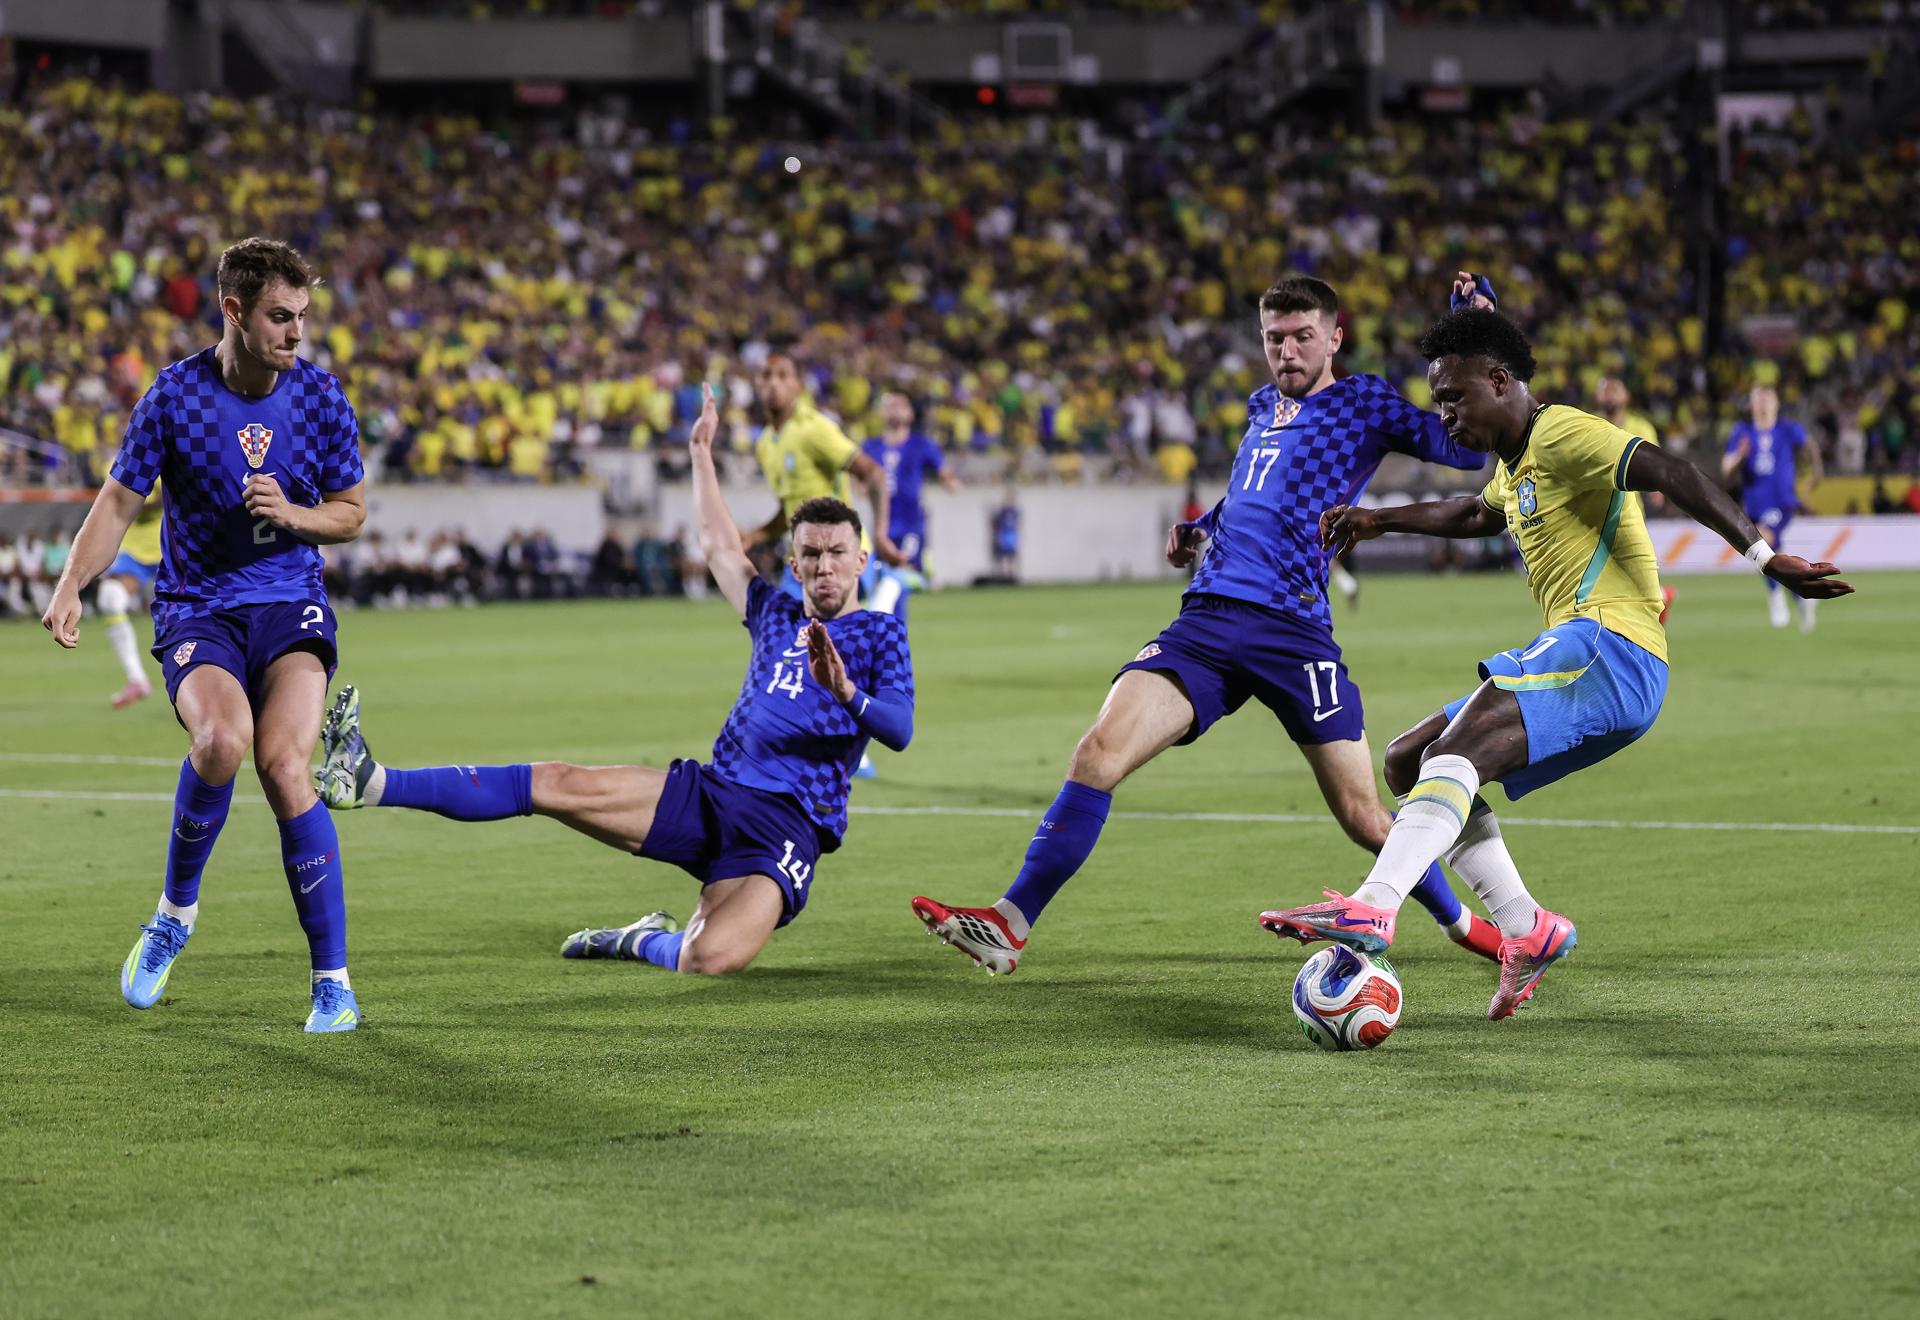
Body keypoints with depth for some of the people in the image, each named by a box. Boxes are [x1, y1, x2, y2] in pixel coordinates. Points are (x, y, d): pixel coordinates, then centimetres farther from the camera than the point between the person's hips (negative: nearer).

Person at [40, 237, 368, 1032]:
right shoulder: (175, 395, -5)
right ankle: (176, 909, -2)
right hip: (196, 607, -1)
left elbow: (350, 513, 10)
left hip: (291, 604, 1)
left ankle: (333, 981, -13)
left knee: (283, 764, -23)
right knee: (221, 738, -31)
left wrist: (292, 514, -11)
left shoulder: (320, 398, 0)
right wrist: (71, 586, -11)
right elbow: (121, 499, 3)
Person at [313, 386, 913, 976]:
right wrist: (701, 454, 43)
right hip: (709, 793, 5)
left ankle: (646, 941, 3)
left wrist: (847, 693, -31)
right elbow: (719, 548, 36)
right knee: (556, 784, -12)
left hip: (784, 829, -5)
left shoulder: (878, 633, 4)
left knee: (709, 959, -31)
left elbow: (900, 730, -11)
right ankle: (369, 781, -14)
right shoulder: (776, 615, 21)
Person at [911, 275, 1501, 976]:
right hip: (1206, 619, 4)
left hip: (1294, 629, -4)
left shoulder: (1364, 403, 6)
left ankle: (1460, 921, 24)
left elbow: (1468, 447, -4)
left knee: (1362, 814, -2)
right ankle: (1010, 925, -16)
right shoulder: (1262, 407, 23)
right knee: (1099, 751, -15)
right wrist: (1200, 526, 28)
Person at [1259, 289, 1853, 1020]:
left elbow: (1669, 473, -21)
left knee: (1455, 752, -30)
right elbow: (1477, 514, 48)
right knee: (1407, 760, 11)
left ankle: (1371, 910, -47)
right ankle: (1525, 927, 0)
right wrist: (1379, 520, 45)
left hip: (1608, 647, -11)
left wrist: (1764, 556, -32)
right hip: (1578, 662, 11)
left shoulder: (1562, 434, -7)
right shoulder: (1516, 461, 24)